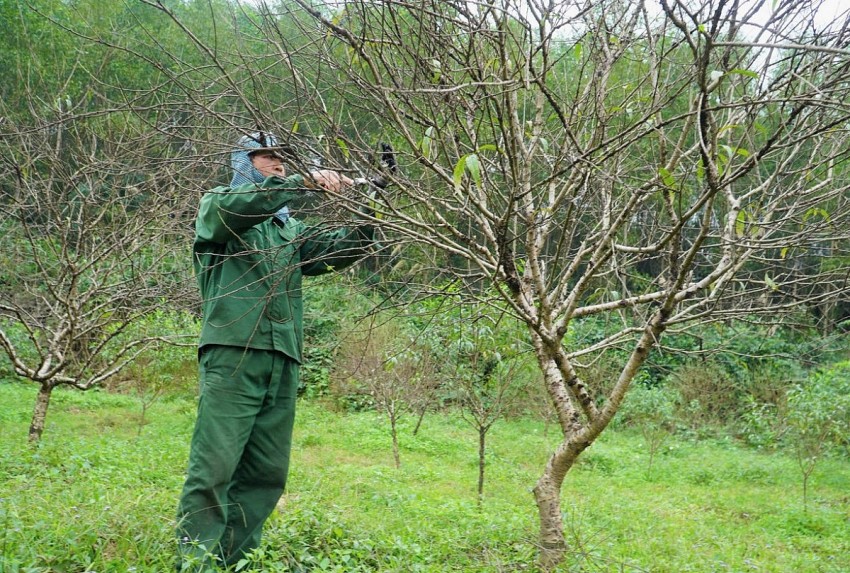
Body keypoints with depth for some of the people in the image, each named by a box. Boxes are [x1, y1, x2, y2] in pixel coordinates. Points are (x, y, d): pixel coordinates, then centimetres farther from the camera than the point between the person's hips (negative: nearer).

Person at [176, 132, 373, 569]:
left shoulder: (289, 228, 27)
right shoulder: (217, 205, 11)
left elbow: (337, 249, 14)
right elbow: (235, 206, -14)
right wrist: (305, 183, -20)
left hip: (283, 361, 6)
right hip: (233, 353, -6)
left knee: (267, 475, 5)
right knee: (214, 465, -11)